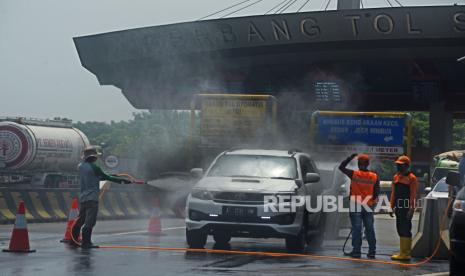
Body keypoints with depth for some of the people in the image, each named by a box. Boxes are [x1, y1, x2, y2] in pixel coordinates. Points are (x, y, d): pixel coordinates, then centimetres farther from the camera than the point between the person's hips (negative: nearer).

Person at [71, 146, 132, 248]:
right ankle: (86, 242, -12)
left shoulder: (80, 166, 12)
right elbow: (106, 177, -4)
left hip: (82, 197, 8)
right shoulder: (94, 167, -9)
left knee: (80, 219, 16)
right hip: (92, 198, -8)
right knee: (90, 221, -8)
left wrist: (109, 176, 25)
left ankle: (73, 239, 20)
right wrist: (122, 180, 4)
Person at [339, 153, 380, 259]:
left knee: (356, 229, 1)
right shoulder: (374, 177, -1)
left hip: (356, 206, -3)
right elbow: (376, 193, 4)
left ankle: (356, 251, 0)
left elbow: (341, 167, 2)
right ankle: (372, 251, 10)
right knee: (369, 229, 8)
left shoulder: (354, 174, -9)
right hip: (369, 207, 3)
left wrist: (350, 157, 7)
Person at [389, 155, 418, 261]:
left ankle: (405, 254, -6)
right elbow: (393, 193, 18)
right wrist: (392, 207, 13)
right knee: (400, 229, 11)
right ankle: (403, 252, 18)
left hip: (407, 206, -8)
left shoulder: (411, 178, -8)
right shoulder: (396, 177, 16)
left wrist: (411, 209, -19)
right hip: (398, 206, 8)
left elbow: (413, 195, -13)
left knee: (405, 229, -8)